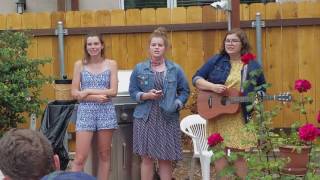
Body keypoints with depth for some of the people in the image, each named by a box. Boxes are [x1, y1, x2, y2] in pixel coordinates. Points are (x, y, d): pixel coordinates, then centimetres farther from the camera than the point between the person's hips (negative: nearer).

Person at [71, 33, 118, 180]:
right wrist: (95, 97, -14)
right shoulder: (79, 65, 4)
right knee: (80, 157, -6)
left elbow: (113, 91, -5)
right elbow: (75, 93, -2)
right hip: (85, 111, -1)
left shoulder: (111, 64, 4)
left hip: (106, 111, 1)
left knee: (104, 154, 7)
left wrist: (88, 91, -10)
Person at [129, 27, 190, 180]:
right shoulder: (139, 68, 3)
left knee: (165, 159, 4)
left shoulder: (175, 69, 3)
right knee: (146, 158, 3)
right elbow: (132, 91, 5)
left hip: (167, 119, 0)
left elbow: (185, 91, 9)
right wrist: (145, 96, -13)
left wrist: (177, 104, -7)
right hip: (145, 118, 0)